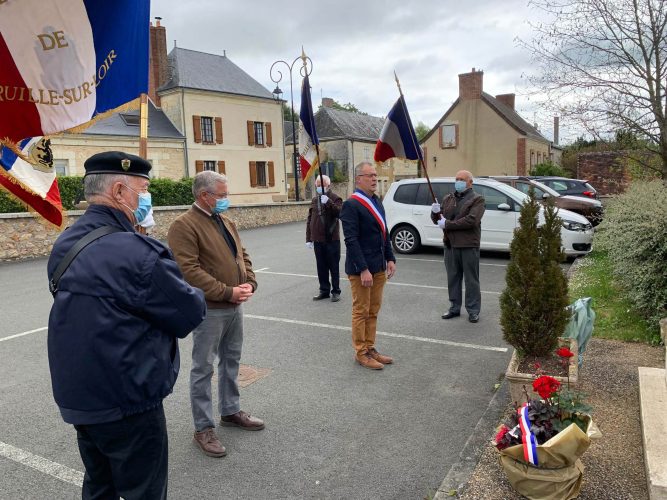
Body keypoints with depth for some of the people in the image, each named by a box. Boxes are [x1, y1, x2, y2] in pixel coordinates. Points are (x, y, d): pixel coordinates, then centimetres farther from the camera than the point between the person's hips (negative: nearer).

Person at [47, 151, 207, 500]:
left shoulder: (64, 245, 2)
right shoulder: (132, 252, -25)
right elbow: (191, 314, -17)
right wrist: (195, 297, 4)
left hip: (76, 397, 8)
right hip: (126, 405, -8)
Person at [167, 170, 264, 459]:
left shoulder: (226, 221, 12)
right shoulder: (184, 225, -15)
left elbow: (242, 255, 17)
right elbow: (189, 271, -23)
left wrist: (249, 283, -1)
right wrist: (227, 292, -22)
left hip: (235, 306, 8)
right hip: (209, 309, -8)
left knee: (231, 362, 20)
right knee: (203, 369, 4)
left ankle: (230, 411, 37)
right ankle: (203, 429, 16)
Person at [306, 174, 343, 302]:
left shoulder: (335, 198, -4)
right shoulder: (314, 200, 13)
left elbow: (339, 213, -22)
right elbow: (309, 220, 14)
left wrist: (328, 202, -33)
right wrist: (308, 238, 10)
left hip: (332, 240, -5)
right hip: (317, 240, 5)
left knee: (333, 267, 3)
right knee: (321, 267, 12)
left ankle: (336, 291, 13)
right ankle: (324, 290, 23)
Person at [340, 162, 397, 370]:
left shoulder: (377, 201, 13)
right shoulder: (351, 205, -14)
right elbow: (351, 240, -19)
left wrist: (390, 259, 9)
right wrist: (363, 269, -21)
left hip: (379, 267, 8)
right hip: (361, 268, -8)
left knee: (373, 311, 15)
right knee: (361, 312, 4)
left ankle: (370, 348, 27)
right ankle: (361, 353, 16)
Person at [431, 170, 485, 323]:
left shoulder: (477, 199, -1)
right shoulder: (448, 198, 17)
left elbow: (472, 220, -17)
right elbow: (437, 220, 16)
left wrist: (448, 224, -17)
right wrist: (435, 212, -8)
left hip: (469, 245, -5)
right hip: (450, 245, 5)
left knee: (471, 280, 2)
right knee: (453, 278, 11)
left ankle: (473, 310, 10)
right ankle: (454, 308, 21)